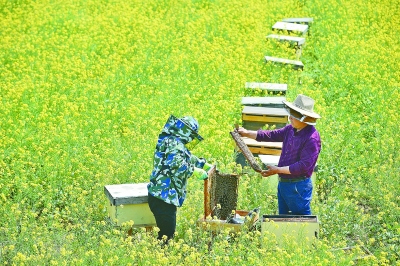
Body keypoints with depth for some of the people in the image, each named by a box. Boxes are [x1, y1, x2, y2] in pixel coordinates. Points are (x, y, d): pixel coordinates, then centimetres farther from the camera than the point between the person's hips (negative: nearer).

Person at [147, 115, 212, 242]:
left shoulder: (172, 142, 19)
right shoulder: (175, 144, -13)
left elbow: (188, 158, 38)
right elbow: (176, 164, -31)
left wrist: (204, 164, 39)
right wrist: (194, 171, -20)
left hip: (161, 197, 11)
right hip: (163, 198, -11)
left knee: (167, 233, 13)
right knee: (166, 235, -9)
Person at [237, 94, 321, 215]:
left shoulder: (312, 138, -22)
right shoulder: (291, 129, 5)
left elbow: (303, 166, -25)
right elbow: (272, 135, 16)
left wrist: (277, 170, -22)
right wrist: (247, 133, 10)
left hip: (298, 187, -9)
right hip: (283, 183, 9)